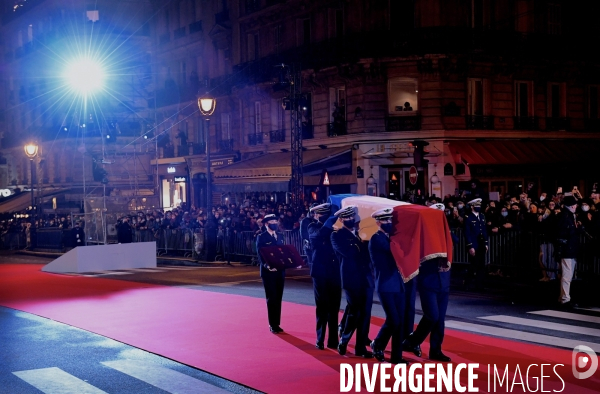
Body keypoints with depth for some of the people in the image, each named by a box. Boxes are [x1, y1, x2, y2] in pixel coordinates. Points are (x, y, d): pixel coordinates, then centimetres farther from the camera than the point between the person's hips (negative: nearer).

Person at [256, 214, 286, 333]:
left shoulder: (280, 236, 13)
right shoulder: (261, 237, -5)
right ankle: (272, 325, 5)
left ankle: (277, 324, 15)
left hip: (280, 271, 5)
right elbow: (260, 254, -11)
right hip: (268, 272, -5)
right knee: (271, 298, -2)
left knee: (278, 298, 8)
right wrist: (267, 265, -26)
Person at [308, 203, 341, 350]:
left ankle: (333, 340, 15)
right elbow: (320, 234, -23)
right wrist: (332, 219, -23)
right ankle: (320, 340, 10)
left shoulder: (334, 227, 12)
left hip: (335, 271, 4)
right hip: (320, 272, -3)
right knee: (322, 308, 1)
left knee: (334, 308, 8)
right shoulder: (313, 228, 0)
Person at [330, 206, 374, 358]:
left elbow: (365, 253, 14)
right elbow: (348, 253, -17)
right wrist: (358, 244, -3)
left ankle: (361, 347, 12)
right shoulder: (337, 235, -1)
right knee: (354, 312, -5)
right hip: (351, 279, -5)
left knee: (365, 313, 5)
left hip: (366, 278, 5)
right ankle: (343, 341, 16)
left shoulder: (358, 234, 17)